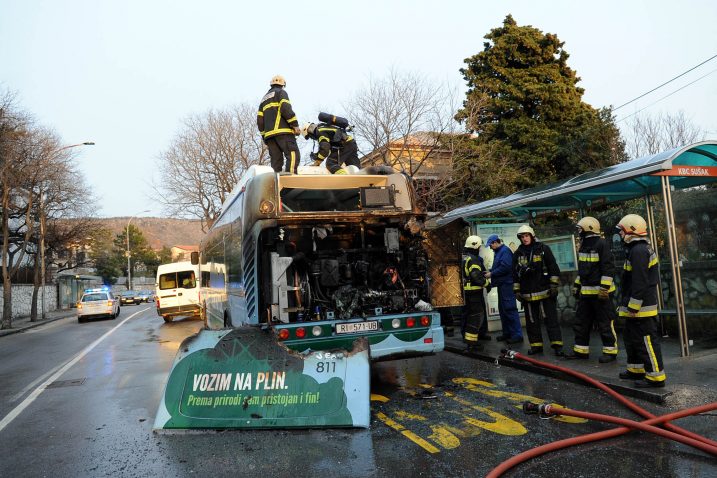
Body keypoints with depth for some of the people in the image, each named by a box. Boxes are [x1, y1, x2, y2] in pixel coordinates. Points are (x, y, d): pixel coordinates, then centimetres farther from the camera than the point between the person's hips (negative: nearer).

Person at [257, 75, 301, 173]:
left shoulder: (264, 99, 30)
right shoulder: (281, 92, 10)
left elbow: (260, 120, 21)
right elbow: (286, 109, -10)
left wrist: (264, 137, 21)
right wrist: (295, 125, -10)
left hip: (269, 134, 7)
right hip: (282, 131, -7)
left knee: (276, 160, 3)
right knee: (293, 154, -17)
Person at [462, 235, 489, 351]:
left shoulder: (462, 258, 12)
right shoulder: (473, 259, -17)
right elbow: (476, 276, -24)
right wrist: (486, 282, -8)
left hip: (464, 291, 9)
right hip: (474, 292, -9)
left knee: (468, 314, 19)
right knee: (477, 315, -5)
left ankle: (466, 337, 30)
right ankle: (471, 342, -7)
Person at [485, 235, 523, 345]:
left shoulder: (505, 251, -13)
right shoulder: (498, 252, 17)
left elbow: (505, 267, -23)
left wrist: (491, 273, -15)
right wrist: (490, 271, 4)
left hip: (507, 284, -11)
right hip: (502, 284, 11)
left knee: (510, 309, -9)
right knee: (503, 309, 14)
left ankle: (517, 335, -4)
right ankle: (507, 333, 23)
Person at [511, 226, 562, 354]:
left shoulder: (543, 249, -1)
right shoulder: (518, 253, 9)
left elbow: (554, 268, -2)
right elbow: (515, 274, 13)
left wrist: (554, 285, -7)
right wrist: (517, 290, 9)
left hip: (545, 292, -4)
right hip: (527, 294, 4)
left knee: (551, 319, -1)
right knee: (531, 321, 9)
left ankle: (557, 345, 5)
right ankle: (536, 345, 18)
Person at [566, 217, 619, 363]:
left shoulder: (602, 244, -13)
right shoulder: (583, 246, 14)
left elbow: (608, 268, -18)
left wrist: (604, 288, -21)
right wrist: (576, 286, 22)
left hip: (601, 292, -9)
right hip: (586, 292, 9)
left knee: (605, 323, 1)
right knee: (581, 322, 12)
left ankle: (610, 351, 13)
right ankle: (581, 350, 21)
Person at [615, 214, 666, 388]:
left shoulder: (639, 251, -20)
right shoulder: (639, 249, 15)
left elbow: (640, 283, -24)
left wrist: (633, 307, -21)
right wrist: (627, 305, 24)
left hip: (641, 308, -11)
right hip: (634, 308, 11)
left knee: (646, 341, -4)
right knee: (632, 339, 20)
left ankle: (656, 376, 3)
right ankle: (636, 370, 31)